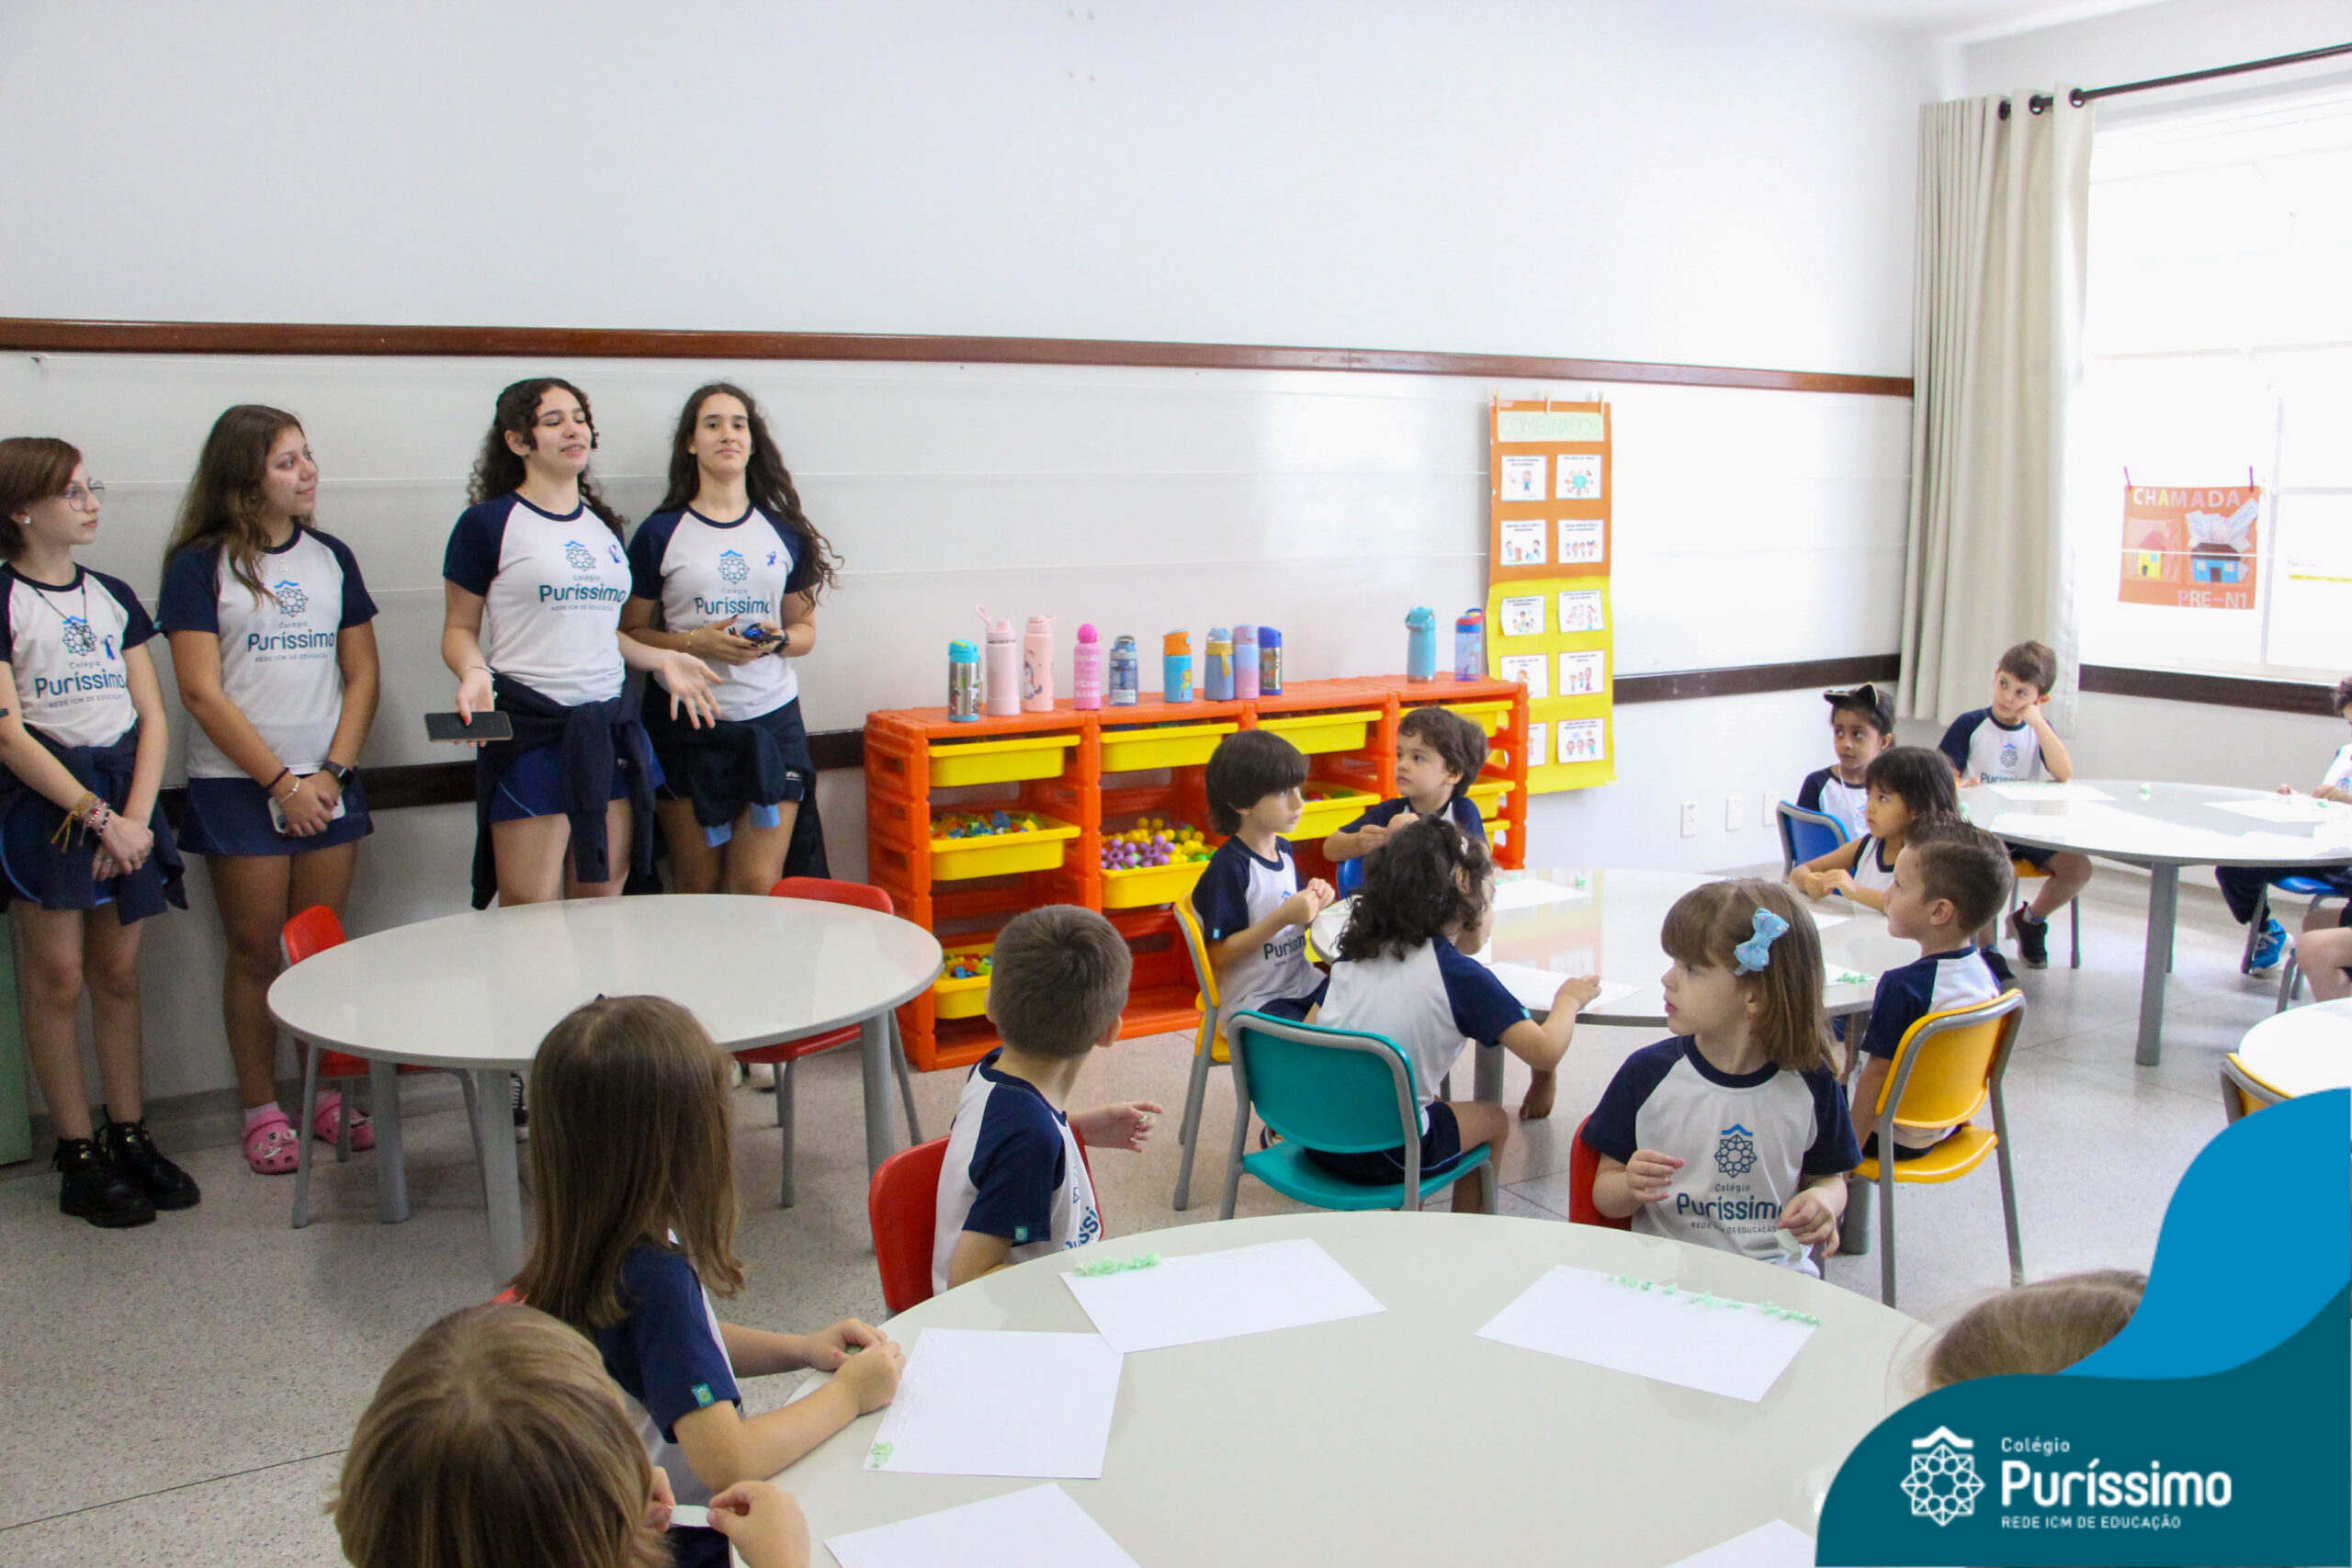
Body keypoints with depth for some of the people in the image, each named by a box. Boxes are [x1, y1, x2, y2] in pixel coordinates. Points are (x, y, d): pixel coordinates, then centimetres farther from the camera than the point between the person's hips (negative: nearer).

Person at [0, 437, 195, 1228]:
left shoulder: (111, 595, 11)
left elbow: (152, 717, 8)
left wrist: (135, 816, -5)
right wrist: (98, 815, -14)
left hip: (125, 788, 5)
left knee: (119, 974, 9)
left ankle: (130, 1135, 18)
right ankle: (78, 1155, 8)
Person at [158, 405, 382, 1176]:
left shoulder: (331, 557, 10)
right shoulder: (201, 565, -3)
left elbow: (362, 673, 8)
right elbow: (202, 692, -8)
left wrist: (332, 770, -4)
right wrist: (281, 781, -10)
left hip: (326, 784, 3)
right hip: (237, 787, -3)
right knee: (255, 952, 2)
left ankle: (323, 1095, 17)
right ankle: (261, 1111, 12)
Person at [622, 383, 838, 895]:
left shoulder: (785, 531, 10)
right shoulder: (660, 534, 2)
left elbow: (805, 628, 15)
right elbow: (630, 633, 1)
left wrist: (779, 640, -7)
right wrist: (693, 643, -15)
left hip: (772, 719, 2)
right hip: (686, 724, -2)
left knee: (758, 887, -4)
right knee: (697, 888, 2)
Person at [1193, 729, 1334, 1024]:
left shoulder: (1284, 850, 9)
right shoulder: (1229, 867, -16)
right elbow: (1219, 954, -18)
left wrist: (1313, 902, 0)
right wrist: (1283, 917, -24)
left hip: (1303, 983, 8)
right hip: (1254, 999, -8)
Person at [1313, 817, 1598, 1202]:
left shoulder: (1354, 954, 7)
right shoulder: (1461, 974, -9)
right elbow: (1545, 1053, -12)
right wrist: (1568, 998, 7)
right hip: (1384, 1155, -6)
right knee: (1493, 1119, 20)